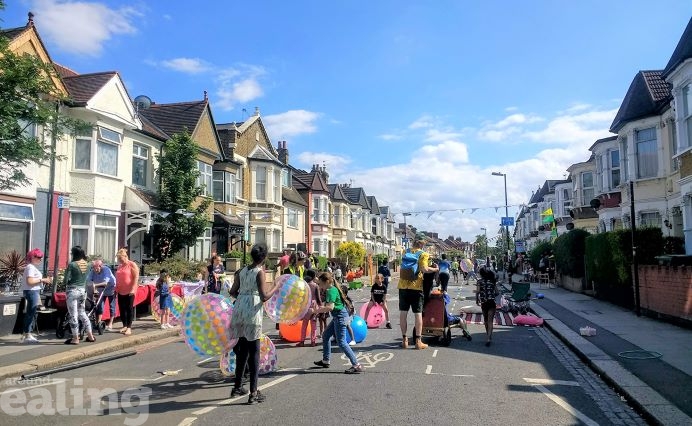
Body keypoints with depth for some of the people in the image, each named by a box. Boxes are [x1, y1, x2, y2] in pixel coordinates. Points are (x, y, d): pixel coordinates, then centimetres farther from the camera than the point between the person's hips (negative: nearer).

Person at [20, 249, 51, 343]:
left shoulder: (33, 267, 18)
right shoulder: (30, 267, -13)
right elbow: (29, 281, -23)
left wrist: (44, 281, 10)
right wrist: (42, 280, -18)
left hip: (34, 292, 11)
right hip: (31, 292, -11)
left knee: (30, 313, 15)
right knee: (31, 313, -7)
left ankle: (26, 333, 23)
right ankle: (27, 335, -4)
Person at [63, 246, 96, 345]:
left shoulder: (72, 264, -13)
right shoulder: (87, 264, 3)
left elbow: (65, 280, -11)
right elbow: (85, 278, 6)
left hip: (73, 290, -6)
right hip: (83, 290, 6)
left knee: (73, 315, 2)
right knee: (82, 313, 19)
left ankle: (75, 339, 8)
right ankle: (90, 336, 22)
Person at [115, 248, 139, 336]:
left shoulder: (132, 265, -7)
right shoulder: (119, 266, 14)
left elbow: (136, 277, -13)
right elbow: (117, 278, 21)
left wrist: (133, 289, -19)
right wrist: (116, 289, 16)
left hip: (129, 292, -7)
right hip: (121, 292, 7)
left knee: (129, 309, -2)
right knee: (122, 309, 8)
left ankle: (129, 327, 0)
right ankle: (124, 326, 17)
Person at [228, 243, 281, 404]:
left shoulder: (242, 271, 10)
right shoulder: (260, 272, -9)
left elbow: (233, 292, 13)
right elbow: (264, 297, -16)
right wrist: (275, 287, -1)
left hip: (239, 311, 6)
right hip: (252, 313, -6)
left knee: (242, 350, 19)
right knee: (254, 352, 1)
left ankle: (237, 387, 29)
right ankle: (253, 393, 3)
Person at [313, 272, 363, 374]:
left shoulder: (331, 291, -18)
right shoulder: (332, 289, 12)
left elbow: (330, 307, -29)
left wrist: (319, 310, -16)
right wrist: (321, 308, 10)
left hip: (340, 316, -11)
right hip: (337, 316, 11)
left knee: (341, 342, -10)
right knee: (326, 335, 20)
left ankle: (356, 365, -10)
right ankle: (326, 361, 31)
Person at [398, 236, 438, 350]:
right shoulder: (423, 254, -1)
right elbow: (424, 269, -15)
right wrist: (435, 269, 1)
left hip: (403, 285, 4)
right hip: (416, 287, -4)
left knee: (403, 312, 8)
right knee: (418, 313, 3)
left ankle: (404, 340, 12)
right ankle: (418, 341, 3)